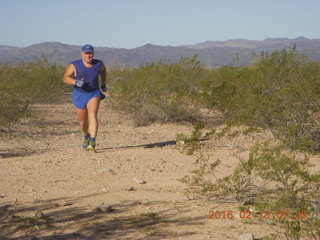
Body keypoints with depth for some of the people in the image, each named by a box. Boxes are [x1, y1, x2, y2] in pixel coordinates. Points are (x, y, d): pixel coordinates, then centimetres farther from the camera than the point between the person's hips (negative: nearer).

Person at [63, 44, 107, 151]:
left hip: (94, 94, 0)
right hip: (79, 95, 0)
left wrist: (103, 84, 26)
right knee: (83, 121, 12)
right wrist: (75, 82, -26)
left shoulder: (99, 64, -2)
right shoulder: (74, 65, -10)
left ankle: (92, 142, -31)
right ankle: (86, 136, 44)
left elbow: (103, 71, 20)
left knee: (93, 116, -22)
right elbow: (65, 78, -8)